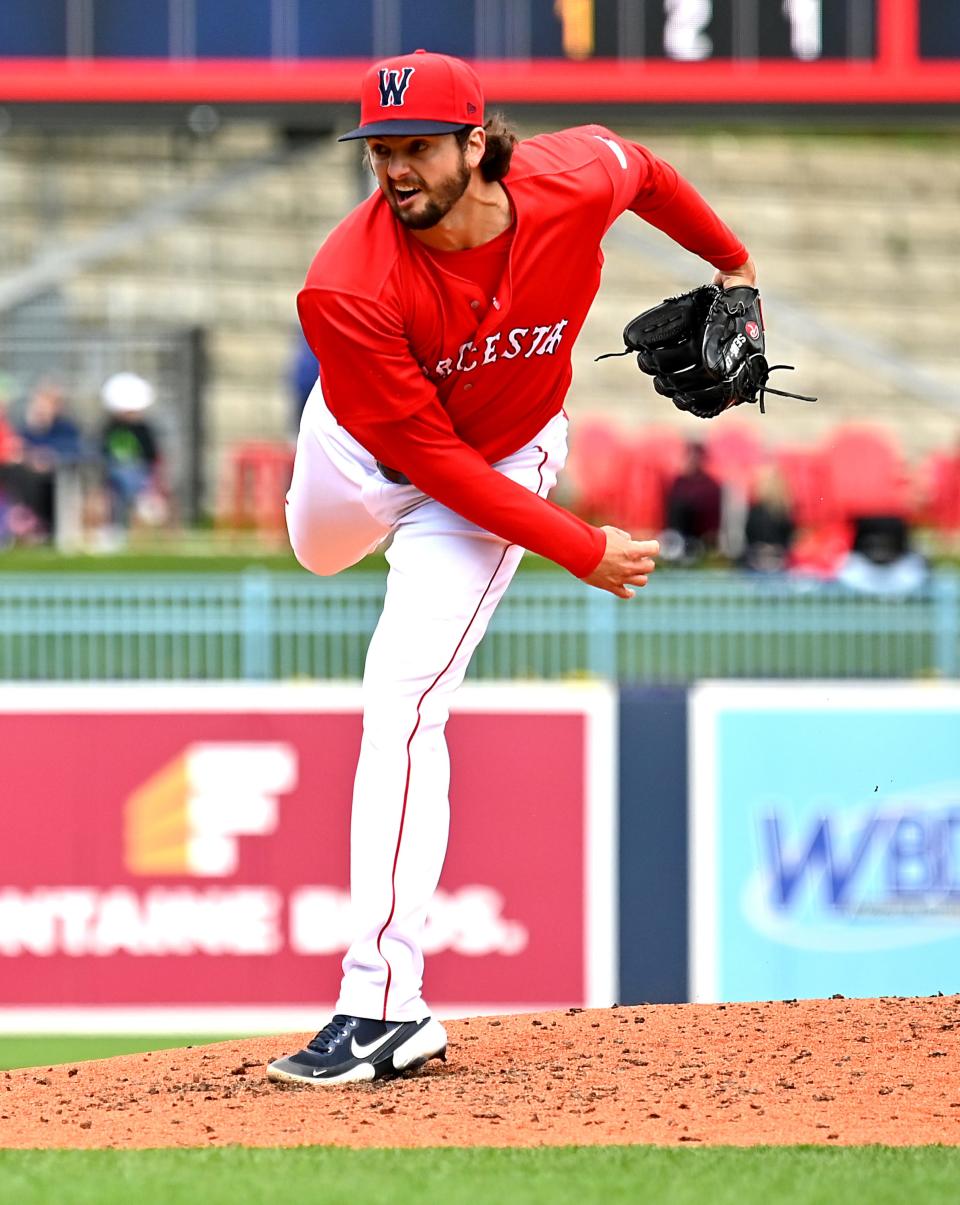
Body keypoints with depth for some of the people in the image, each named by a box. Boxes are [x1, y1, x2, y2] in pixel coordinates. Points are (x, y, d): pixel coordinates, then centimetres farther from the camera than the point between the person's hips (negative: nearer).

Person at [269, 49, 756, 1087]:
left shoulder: (576, 183, -29)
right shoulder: (348, 290, -35)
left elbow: (638, 169, -1)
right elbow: (428, 456, -30)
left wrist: (731, 263, 14)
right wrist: (581, 549, -31)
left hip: (505, 460, -1)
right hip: (363, 447, 1)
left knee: (401, 701, -15)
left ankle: (383, 1007, -22)